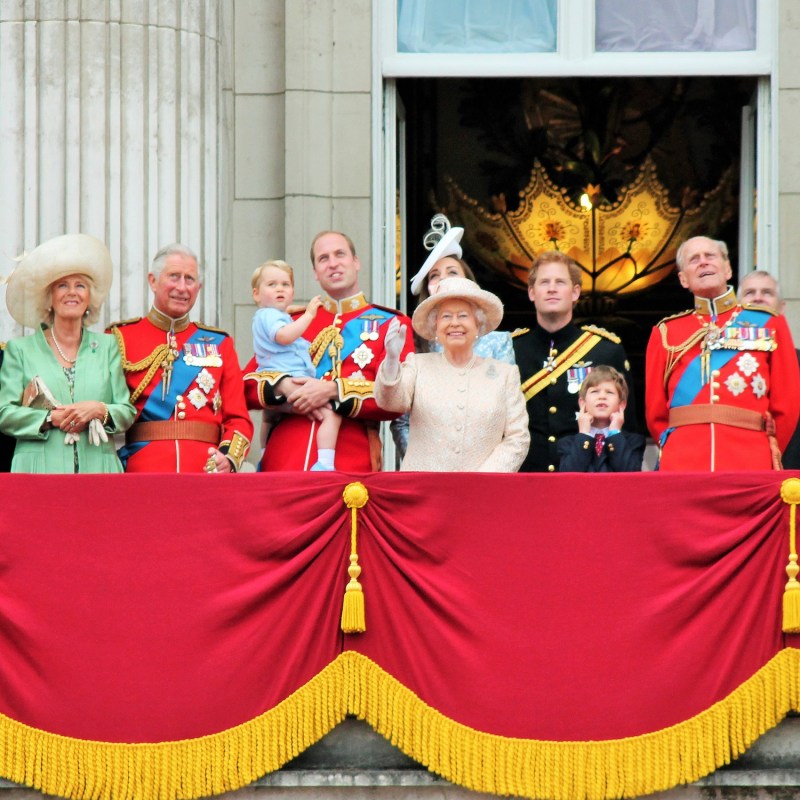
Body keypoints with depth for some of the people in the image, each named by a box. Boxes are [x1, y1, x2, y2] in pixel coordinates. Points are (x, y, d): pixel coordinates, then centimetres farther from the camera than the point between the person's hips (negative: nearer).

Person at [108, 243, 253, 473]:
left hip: (207, 470, 2)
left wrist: (229, 458, -10)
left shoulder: (219, 344, 15)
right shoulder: (121, 338, 7)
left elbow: (238, 418, 9)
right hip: (142, 472, -2)